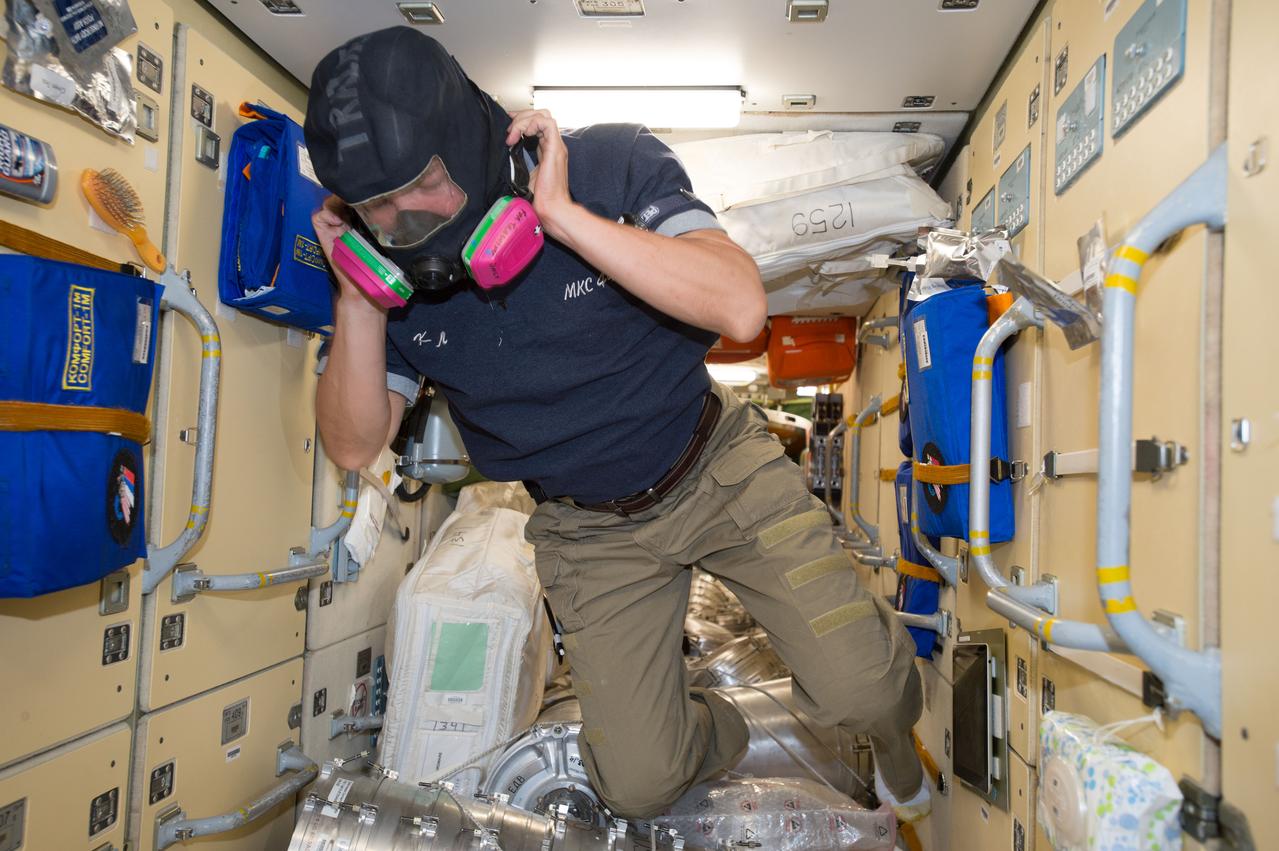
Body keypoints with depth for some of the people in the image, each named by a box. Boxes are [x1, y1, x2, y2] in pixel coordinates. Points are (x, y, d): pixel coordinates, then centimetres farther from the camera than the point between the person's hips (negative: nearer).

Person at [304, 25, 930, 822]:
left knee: (861, 688, -12)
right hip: (591, 529, 3)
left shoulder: (608, 165, -20)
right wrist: (356, 294, -22)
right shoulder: (397, 270, -10)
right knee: (640, 783, 3)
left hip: (719, 469, -2)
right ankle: (717, 733, 39)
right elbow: (356, 445, -9)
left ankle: (891, 726, 27)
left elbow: (740, 308, -33)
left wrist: (564, 216, -35)